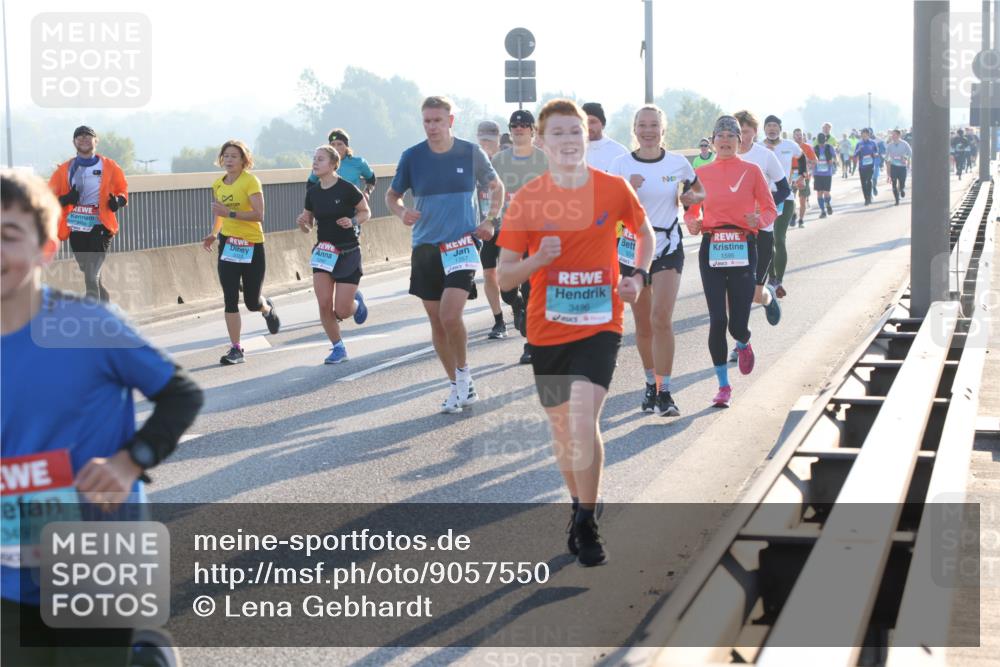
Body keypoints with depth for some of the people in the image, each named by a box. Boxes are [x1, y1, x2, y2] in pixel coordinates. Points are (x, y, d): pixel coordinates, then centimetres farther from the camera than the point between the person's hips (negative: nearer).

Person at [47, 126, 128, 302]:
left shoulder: (109, 166, 3)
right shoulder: (64, 169, 7)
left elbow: (122, 190, 12)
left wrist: (118, 201, -11)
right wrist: (65, 199, -15)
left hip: (100, 228, -3)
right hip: (75, 230, 4)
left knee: (92, 278, -15)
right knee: (89, 277, 13)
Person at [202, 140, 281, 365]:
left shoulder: (251, 181, -11)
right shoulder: (218, 184, 8)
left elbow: (259, 214, -20)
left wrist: (230, 213, -29)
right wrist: (213, 233, 7)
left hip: (252, 245, -4)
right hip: (228, 244, 4)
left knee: (252, 302, 3)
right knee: (230, 300, -5)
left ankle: (268, 309, 41)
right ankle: (236, 349, 1)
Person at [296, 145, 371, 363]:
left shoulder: (347, 189, -12)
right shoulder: (312, 193, 3)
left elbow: (366, 212, 1)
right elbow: (308, 228, 12)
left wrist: (353, 221, -19)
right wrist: (302, 223, -11)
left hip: (348, 253, -4)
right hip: (323, 253, 4)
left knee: (342, 311, -6)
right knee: (324, 305, -8)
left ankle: (357, 300, 30)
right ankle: (338, 347, 9)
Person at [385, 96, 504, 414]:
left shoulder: (471, 152, -2)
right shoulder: (412, 157, 0)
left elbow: (496, 187, 14)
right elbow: (392, 195, 11)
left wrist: (490, 222, 2)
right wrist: (402, 212, -10)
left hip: (462, 244, -3)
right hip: (425, 247, 3)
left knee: (450, 315, -19)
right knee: (436, 320, 6)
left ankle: (463, 372, 6)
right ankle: (459, 387, 21)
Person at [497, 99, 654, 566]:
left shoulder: (614, 189, -4)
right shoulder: (526, 200, -5)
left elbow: (644, 232, 17)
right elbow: (504, 278, -3)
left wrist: (638, 275, 0)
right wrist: (537, 259, -22)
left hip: (599, 323, -2)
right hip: (547, 329, 2)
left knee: (583, 419, -19)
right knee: (561, 426, 14)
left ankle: (587, 522, -3)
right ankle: (580, 505, 38)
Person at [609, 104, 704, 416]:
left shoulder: (678, 163, 1)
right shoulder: (621, 164, 0)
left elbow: (700, 193, 16)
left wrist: (691, 198, -6)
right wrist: (627, 190, -20)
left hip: (667, 247, -1)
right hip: (632, 247, 1)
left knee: (662, 319, -14)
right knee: (642, 323, 9)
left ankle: (665, 393, -11)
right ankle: (651, 384, 27)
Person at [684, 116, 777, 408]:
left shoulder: (752, 171, 3)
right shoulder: (701, 173, 7)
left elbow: (770, 209, 5)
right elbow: (692, 210, 13)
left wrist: (759, 220, -16)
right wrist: (692, 223, -9)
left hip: (743, 249, -1)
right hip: (711, 249, 1)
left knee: (738, 324, -4)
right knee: (717, 320, -6)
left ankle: (743, 345, 36)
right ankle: (724, 386, 8)